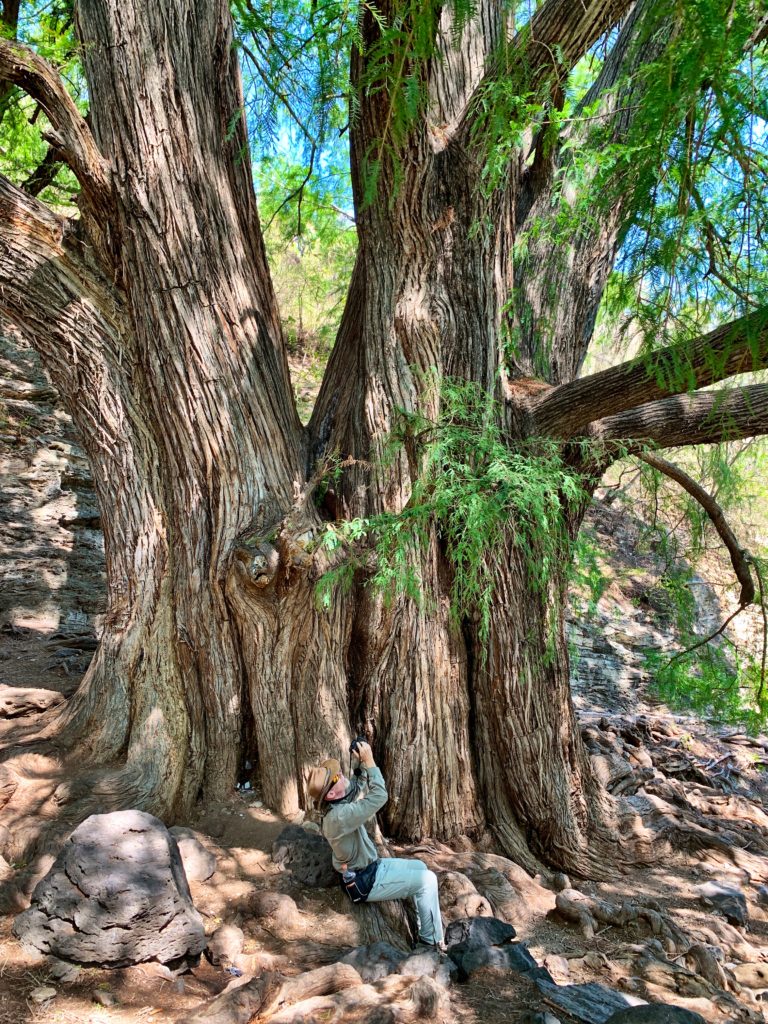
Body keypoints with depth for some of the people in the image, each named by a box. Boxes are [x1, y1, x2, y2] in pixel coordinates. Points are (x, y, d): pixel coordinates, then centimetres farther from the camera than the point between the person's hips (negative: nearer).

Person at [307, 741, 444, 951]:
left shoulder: (336, 805, -5)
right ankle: (432, 942, 1)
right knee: (427, 880, -12)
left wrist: (363, 764, -3)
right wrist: (369, 761, -31)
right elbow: (379, 797, -38)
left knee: (419, 868, 18)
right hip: (365, 882, -10)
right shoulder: (338, 816, -34)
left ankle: (426, 928, 27)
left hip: (369, 866, 10)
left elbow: (359, 789, 13)